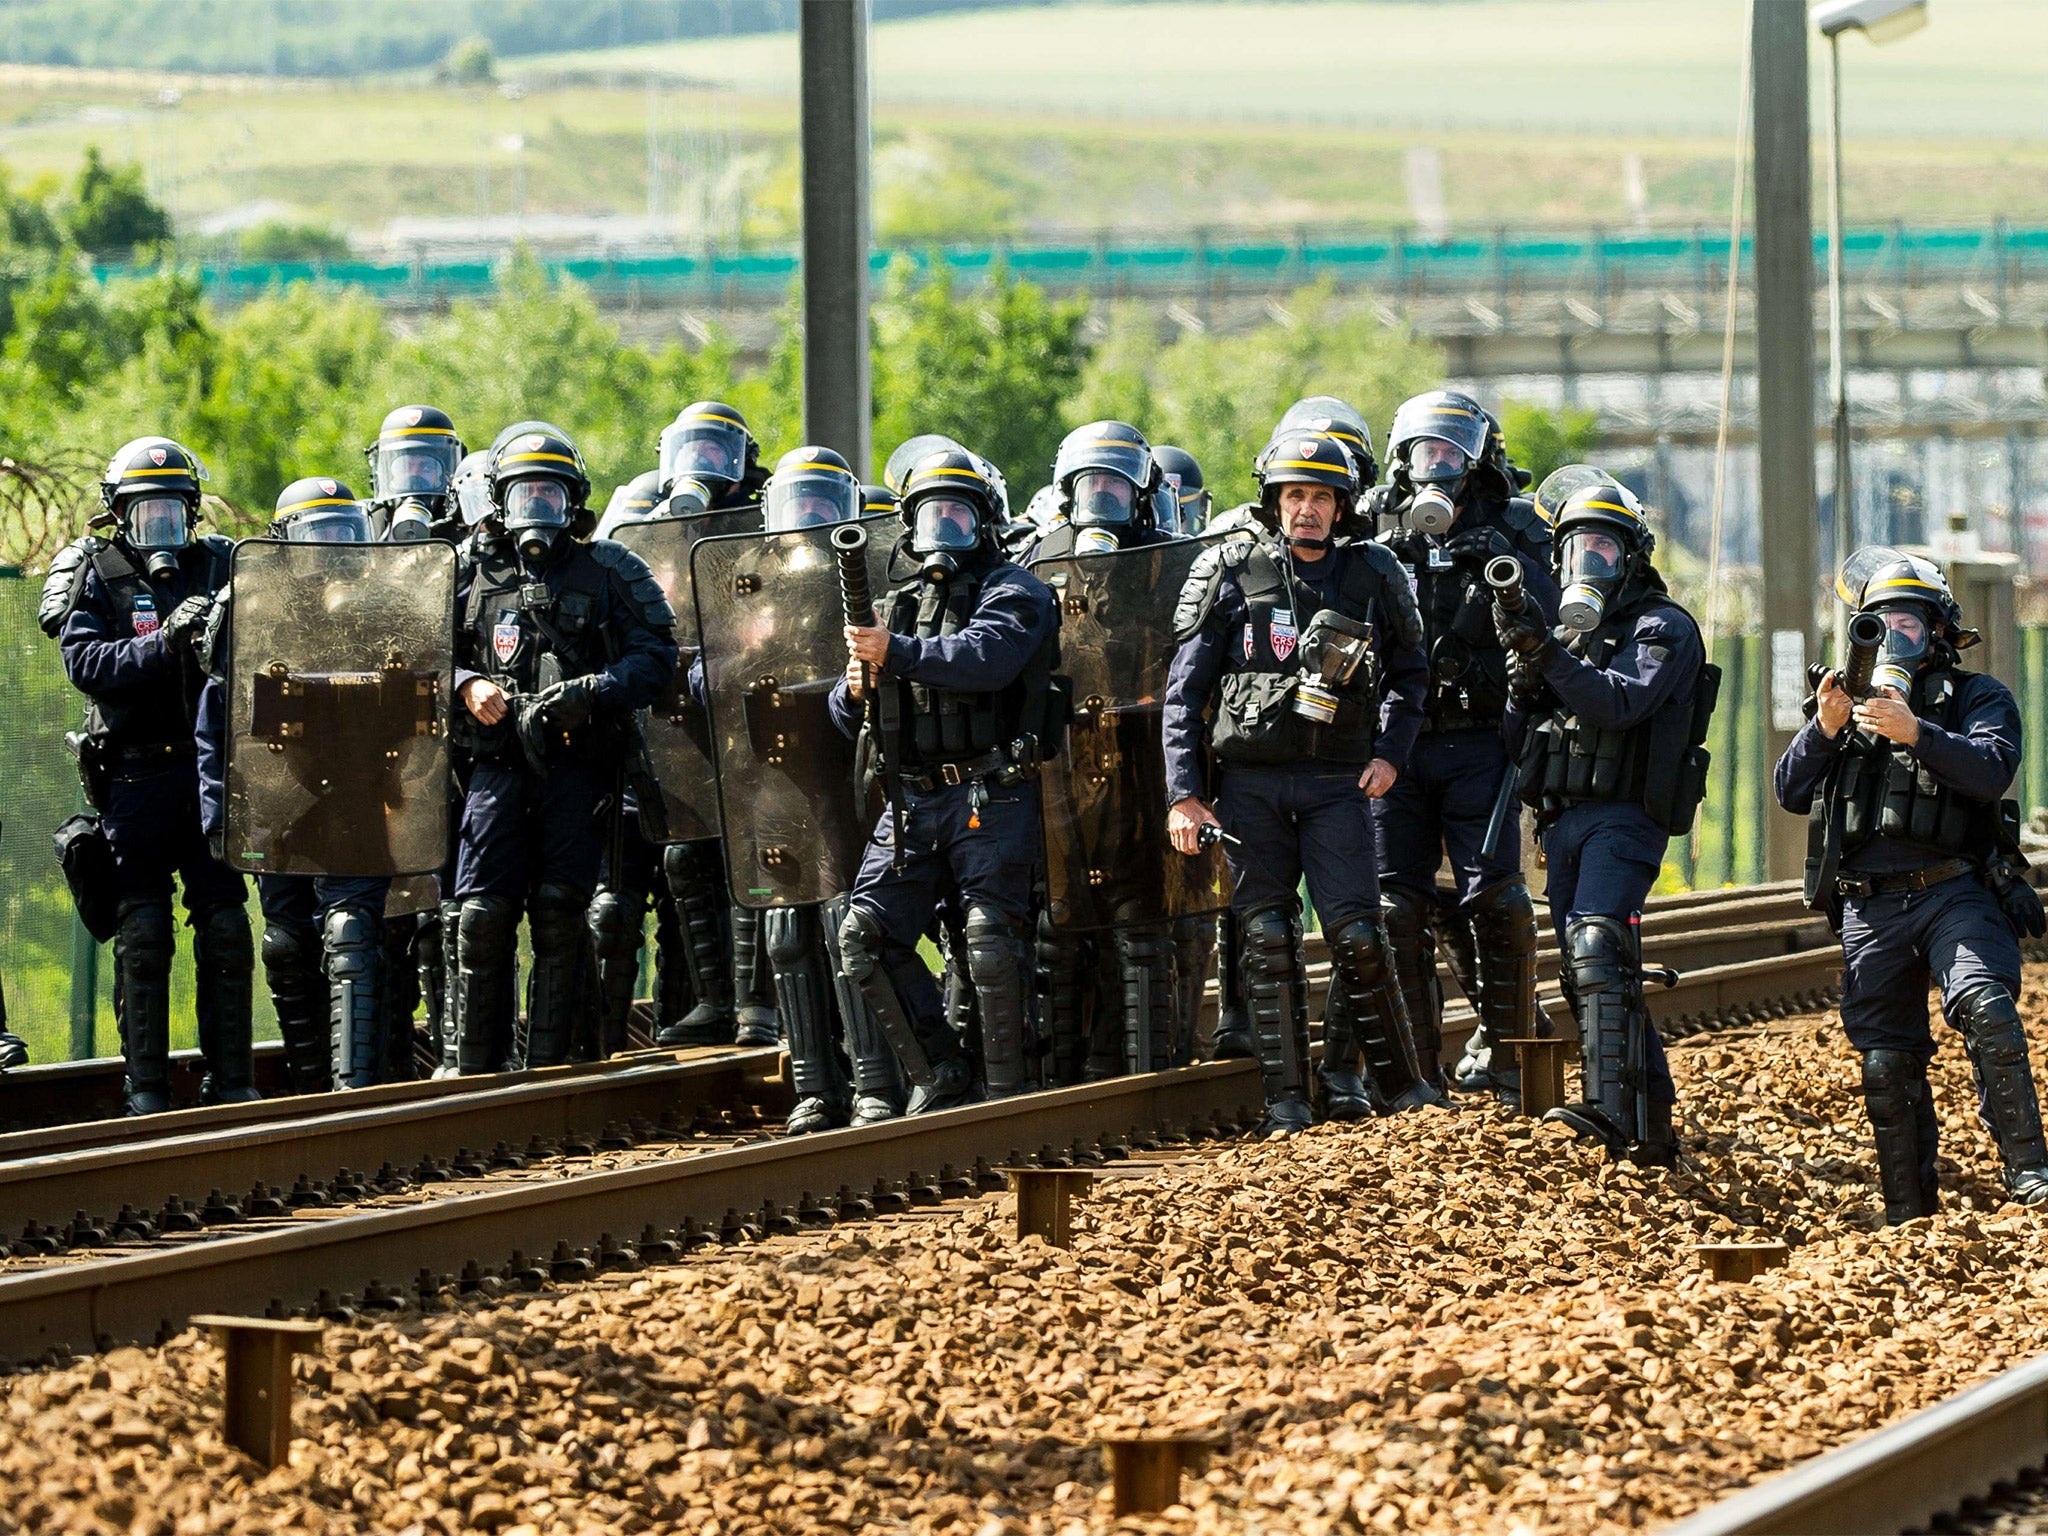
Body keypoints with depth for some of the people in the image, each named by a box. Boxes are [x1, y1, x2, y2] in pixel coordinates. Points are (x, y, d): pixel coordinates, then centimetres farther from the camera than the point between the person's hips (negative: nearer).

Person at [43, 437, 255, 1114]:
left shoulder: (218, 564, 10)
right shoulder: (95, 575, 1)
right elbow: (86, 664, -13)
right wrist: (163, 643, -26)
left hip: (210, 770, 3)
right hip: (135, 774, -3)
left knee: (226, 923, 1)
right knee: (142, 930, -2)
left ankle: (231, 1082, 7)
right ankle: (146, 1087, 2)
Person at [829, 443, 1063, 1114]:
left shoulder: (1011, 591, 2)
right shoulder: (895, 602, 22)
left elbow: (987, 656, -21)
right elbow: (846, 711, 24)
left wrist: (898, 654, -28)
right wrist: (854, 688, 0)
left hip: (988, 798, -6)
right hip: (911, 799, 6)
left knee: (989, 938, -12)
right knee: (865, 936, -2)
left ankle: (1006, 1088, -4)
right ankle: (937, 1071, 6)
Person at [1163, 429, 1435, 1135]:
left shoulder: (1374, 577, 4)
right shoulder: (1230, 574, 0)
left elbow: (1408, 672, 18)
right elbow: (1184, 690, 1)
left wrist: (1390, 754, 3)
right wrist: (1183, 795, -5)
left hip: (1337, 782, 0)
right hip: (1249, 781, 0)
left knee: (1357, 933, -8)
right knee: (1267, 937, -2)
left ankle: (1394, 1078, 8)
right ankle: (1286, 1098, 4)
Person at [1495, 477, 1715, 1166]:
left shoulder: (1663, 628, -1)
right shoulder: (1570, 632, 22)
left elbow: (1622, 702, -19)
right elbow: (1520, 743, 17)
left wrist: (1547, 654, -26)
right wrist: (1524, 675, -3)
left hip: (1623, 817, -8)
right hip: (1563, 819, 8)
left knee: (1598, 949, -25)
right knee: (1590, 978, 7)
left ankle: (1610, 1109, -37)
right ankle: (1653, 1123, 13)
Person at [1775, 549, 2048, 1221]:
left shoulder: (1977, 697, 7)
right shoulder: (1851, 701, 20)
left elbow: (1991, 770, -13)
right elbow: (1791, 793, 12)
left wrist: (1915, 733, -26)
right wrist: (1824, 729, -6)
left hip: (1956, 894, -4)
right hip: (1870, 907, 4)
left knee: (1986, 1010, -27)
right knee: (1887, 1064, 2)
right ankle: (1910, 1218, 10)